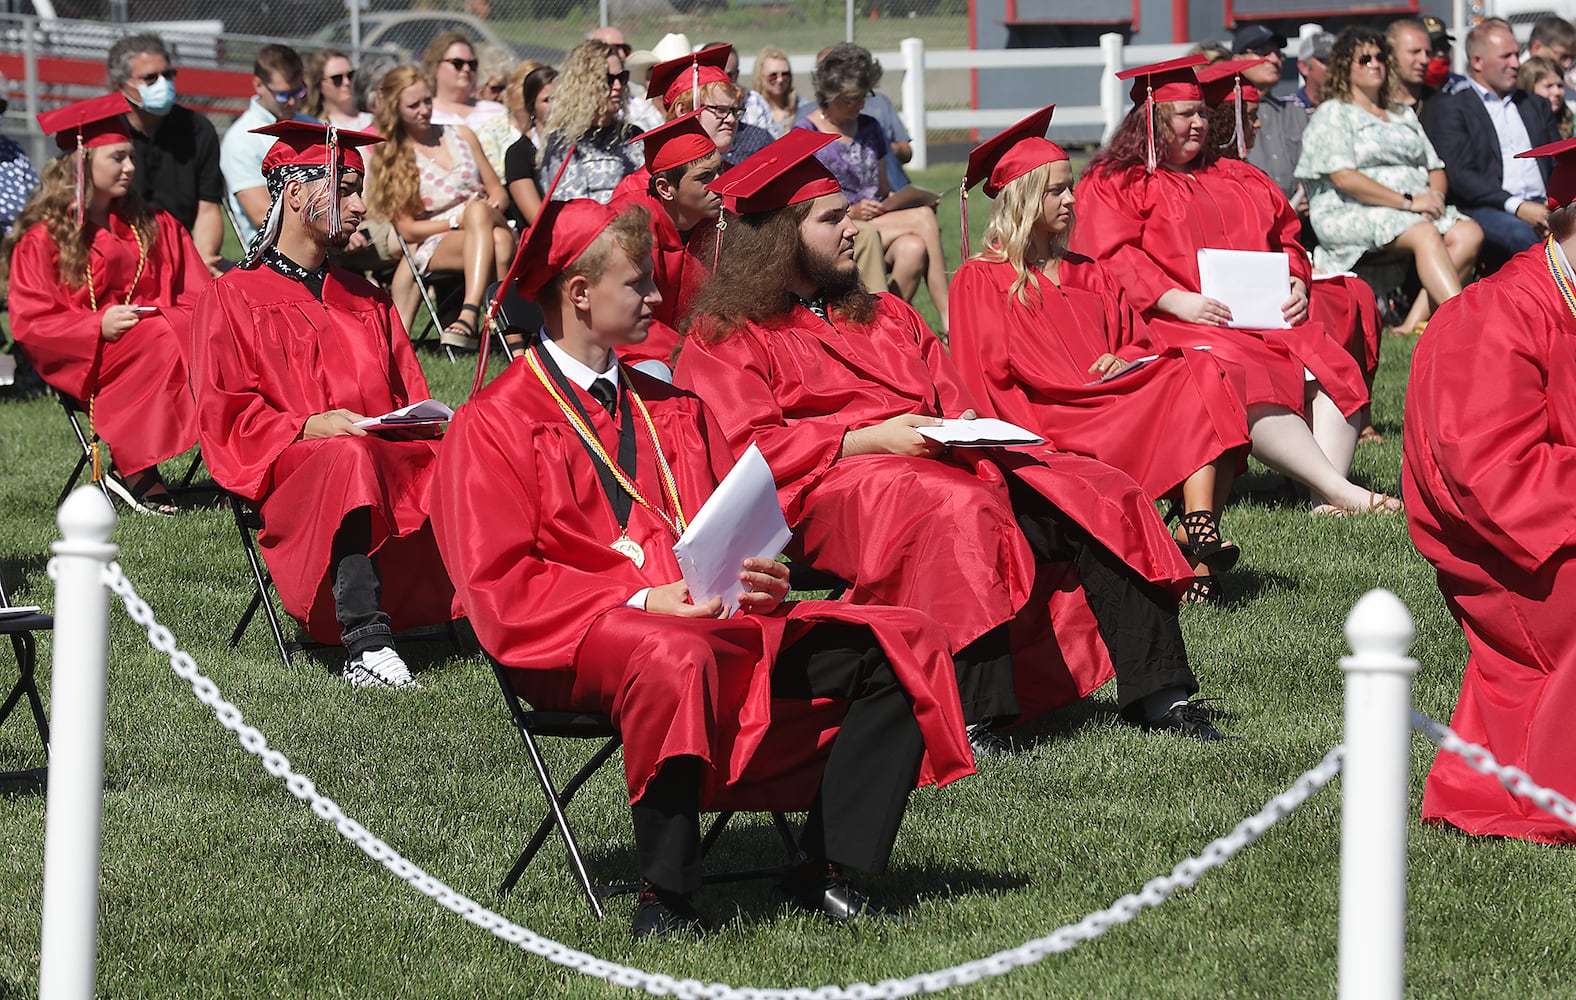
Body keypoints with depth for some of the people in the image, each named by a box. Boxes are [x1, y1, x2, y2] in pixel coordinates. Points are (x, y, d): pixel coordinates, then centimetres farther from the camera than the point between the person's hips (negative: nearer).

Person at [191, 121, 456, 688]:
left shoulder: (366, 302, 28)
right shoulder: (234, 298, 9)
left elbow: (410, 398, 23)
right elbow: (223, 417, 0)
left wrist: (425, 427, -1)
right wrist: (306, 428, -17)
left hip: (396, 462, 6)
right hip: (293, 477, -6)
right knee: (350, 459, -39)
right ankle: (366, 647, -49)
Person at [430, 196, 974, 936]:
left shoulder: (670, 410, 24)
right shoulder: (492, 425, 1)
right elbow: (501, 589, -8)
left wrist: (761, 579, 1)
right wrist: (639, 599, -19)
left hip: (718, 617, 7)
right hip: (580, 641, -7)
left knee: (905, 642, -10)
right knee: (674, 658, -43)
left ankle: (825, 873, -16)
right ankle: (665, 897, -33)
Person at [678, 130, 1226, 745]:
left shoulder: (883, 316, 30)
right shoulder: (723, 342, 7)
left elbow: (952, 398, 26)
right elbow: (745, 448, -6)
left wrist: (966, 427, 0)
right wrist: (870, 439, -14)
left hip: (952, 463, 7)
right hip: (838, 482, -7)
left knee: (1102, 498, -14)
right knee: (960, 509, -39)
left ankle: (1157, 692, -19)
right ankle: (974, 716, -45)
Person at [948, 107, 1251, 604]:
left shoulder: (1089, 276, 30)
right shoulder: (980, 281, 9)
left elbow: (1136, 341, 26)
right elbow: (988, 380, 0)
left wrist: (1125, 361, 0)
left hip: (1112, 396, 6)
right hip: (1050, 422, -6)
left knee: (1201, 377, -26)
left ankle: (1200, 528, -44)